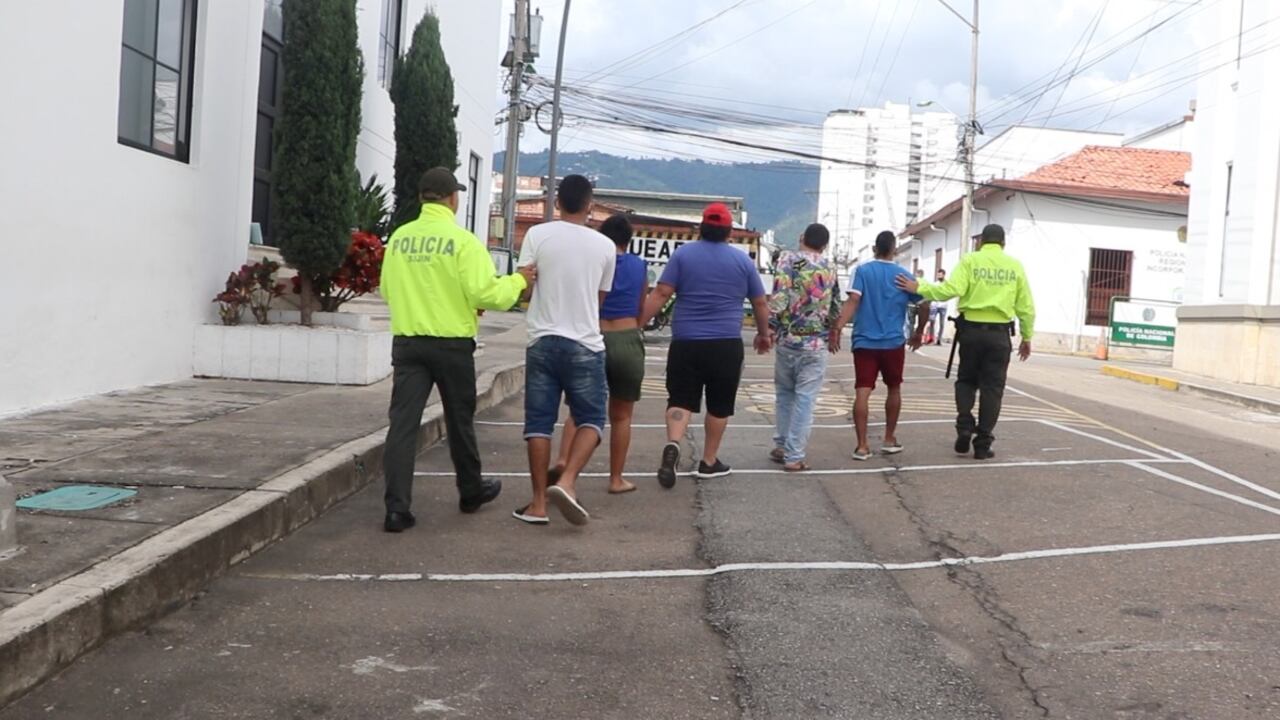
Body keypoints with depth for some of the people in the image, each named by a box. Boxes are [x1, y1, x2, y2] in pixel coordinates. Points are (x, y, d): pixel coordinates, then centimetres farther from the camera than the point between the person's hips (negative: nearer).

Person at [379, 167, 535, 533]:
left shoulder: (399, 238, 4)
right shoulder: (462, 240, -11)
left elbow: (387, 289, 13)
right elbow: (486, 294, -16)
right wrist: (518, 281, 2)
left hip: (407, 341, 3)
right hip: (452, 344, -3)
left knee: (403, 422, 1)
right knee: (459, 421, 14)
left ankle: (397, 508, -6)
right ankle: (471, 491, 32)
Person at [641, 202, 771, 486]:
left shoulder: (683, 254, 2)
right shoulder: (742, 259, 5)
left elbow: (660, 294, -6)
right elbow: (760, 303, 12)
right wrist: (764, 333, 28)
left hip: (686, 343, 0)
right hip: (726, 345, 0)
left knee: (681, 400, 5)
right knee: (719, 404, 12)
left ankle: (672, 445, -20)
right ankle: (709, 462, 19)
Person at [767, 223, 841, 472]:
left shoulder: (787, 259, -3)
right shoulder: (830, 268, 7)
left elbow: (778, 297, -14)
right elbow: (836, 307, 15)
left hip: (787, 339, 0)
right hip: (816, 343, 0)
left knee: (785, 394, 17)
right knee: (804, 399, 1)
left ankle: (782, 446, 20)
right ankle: (794, 456, -1)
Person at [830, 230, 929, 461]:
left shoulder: (862, 271, 0)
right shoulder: (904, 275, 5)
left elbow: (853, 301, -14)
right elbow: (924, 306, 5)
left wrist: (837, 329, -18)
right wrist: (918, 333, 19)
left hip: (864, 342, -1)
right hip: (894, 342, 1)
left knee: (862, 393, -3)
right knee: (894, 389, 19)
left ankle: (862, 445, -7)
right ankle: (890, 439, 25)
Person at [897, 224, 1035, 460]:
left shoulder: (970, 260, 0)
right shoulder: (1015, 265, 5)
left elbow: (951, 289, -16)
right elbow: (1026, 307, 5)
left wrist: (919, 288, -8)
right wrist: (1027, 337, 16)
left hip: (971, 329, 0)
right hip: (999, 333, 0)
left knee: (966, 380, 18)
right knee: (992, 388, 6)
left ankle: (964, 427, 1)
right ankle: (983, 444, 6)